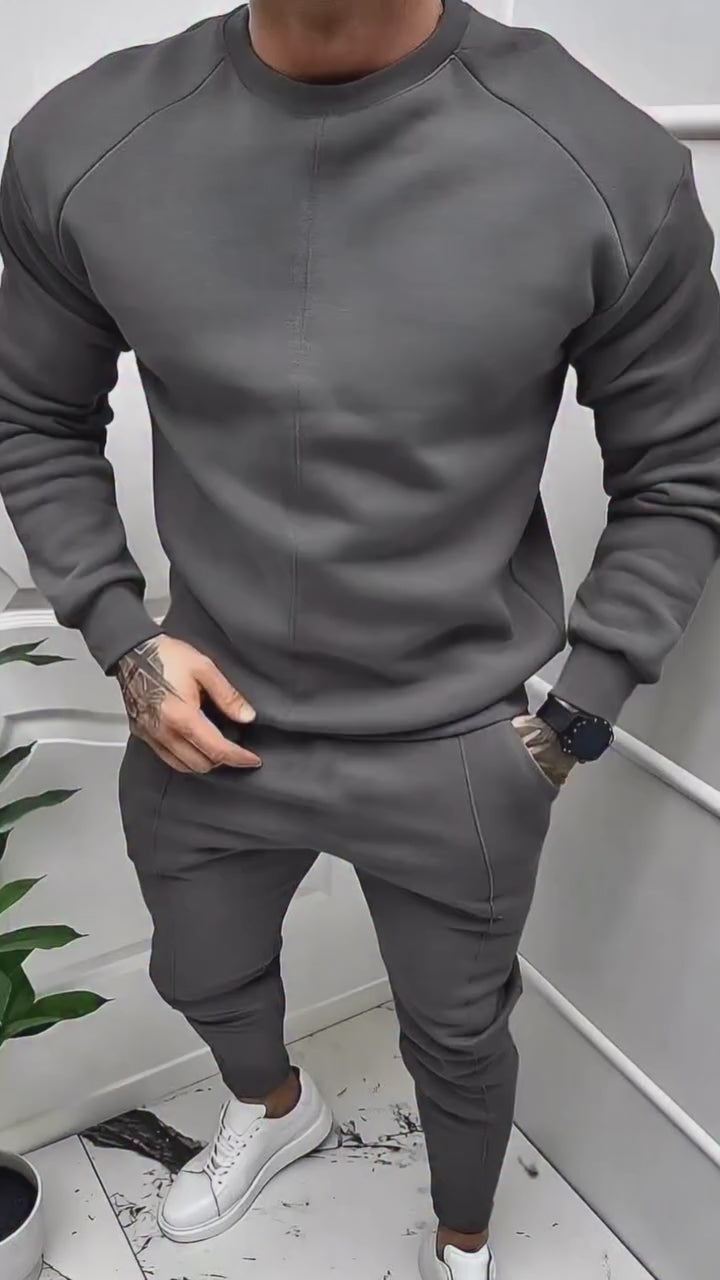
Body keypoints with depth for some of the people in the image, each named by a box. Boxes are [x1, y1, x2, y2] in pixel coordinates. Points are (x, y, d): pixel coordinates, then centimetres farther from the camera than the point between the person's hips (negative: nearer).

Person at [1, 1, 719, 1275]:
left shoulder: (610, 164, -17)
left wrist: (578, 713, -7)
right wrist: (122, 638, -6)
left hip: (459, 750, -2)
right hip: (207, 722, 3)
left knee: (459, 1037, 22)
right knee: (202, 979, 29)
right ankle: (274, 1106, 67)